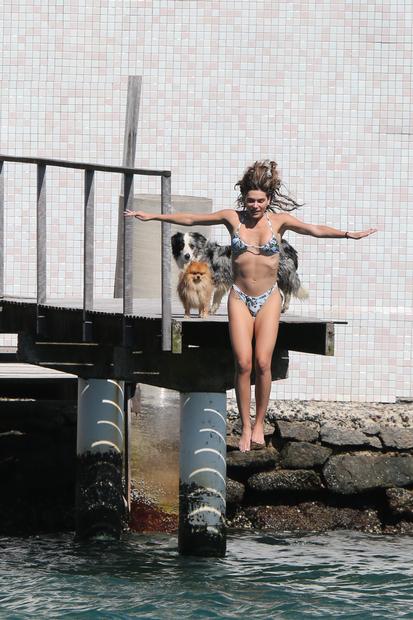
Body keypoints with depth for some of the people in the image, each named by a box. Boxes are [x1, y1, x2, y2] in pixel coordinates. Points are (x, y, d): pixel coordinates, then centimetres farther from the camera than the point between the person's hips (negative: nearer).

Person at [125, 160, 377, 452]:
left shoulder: (279, 220, 0)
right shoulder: (233, 218, 1)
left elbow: (314, 229, 5)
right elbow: (190, 219, 9)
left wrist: (348, 234, -1)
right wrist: (153, 217, 12)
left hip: (269, 299, 0)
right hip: (240, 298, 0)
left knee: (263, 362, -11)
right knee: (243, 363, -9)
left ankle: (259, 424, 1)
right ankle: (246, 427, 0)